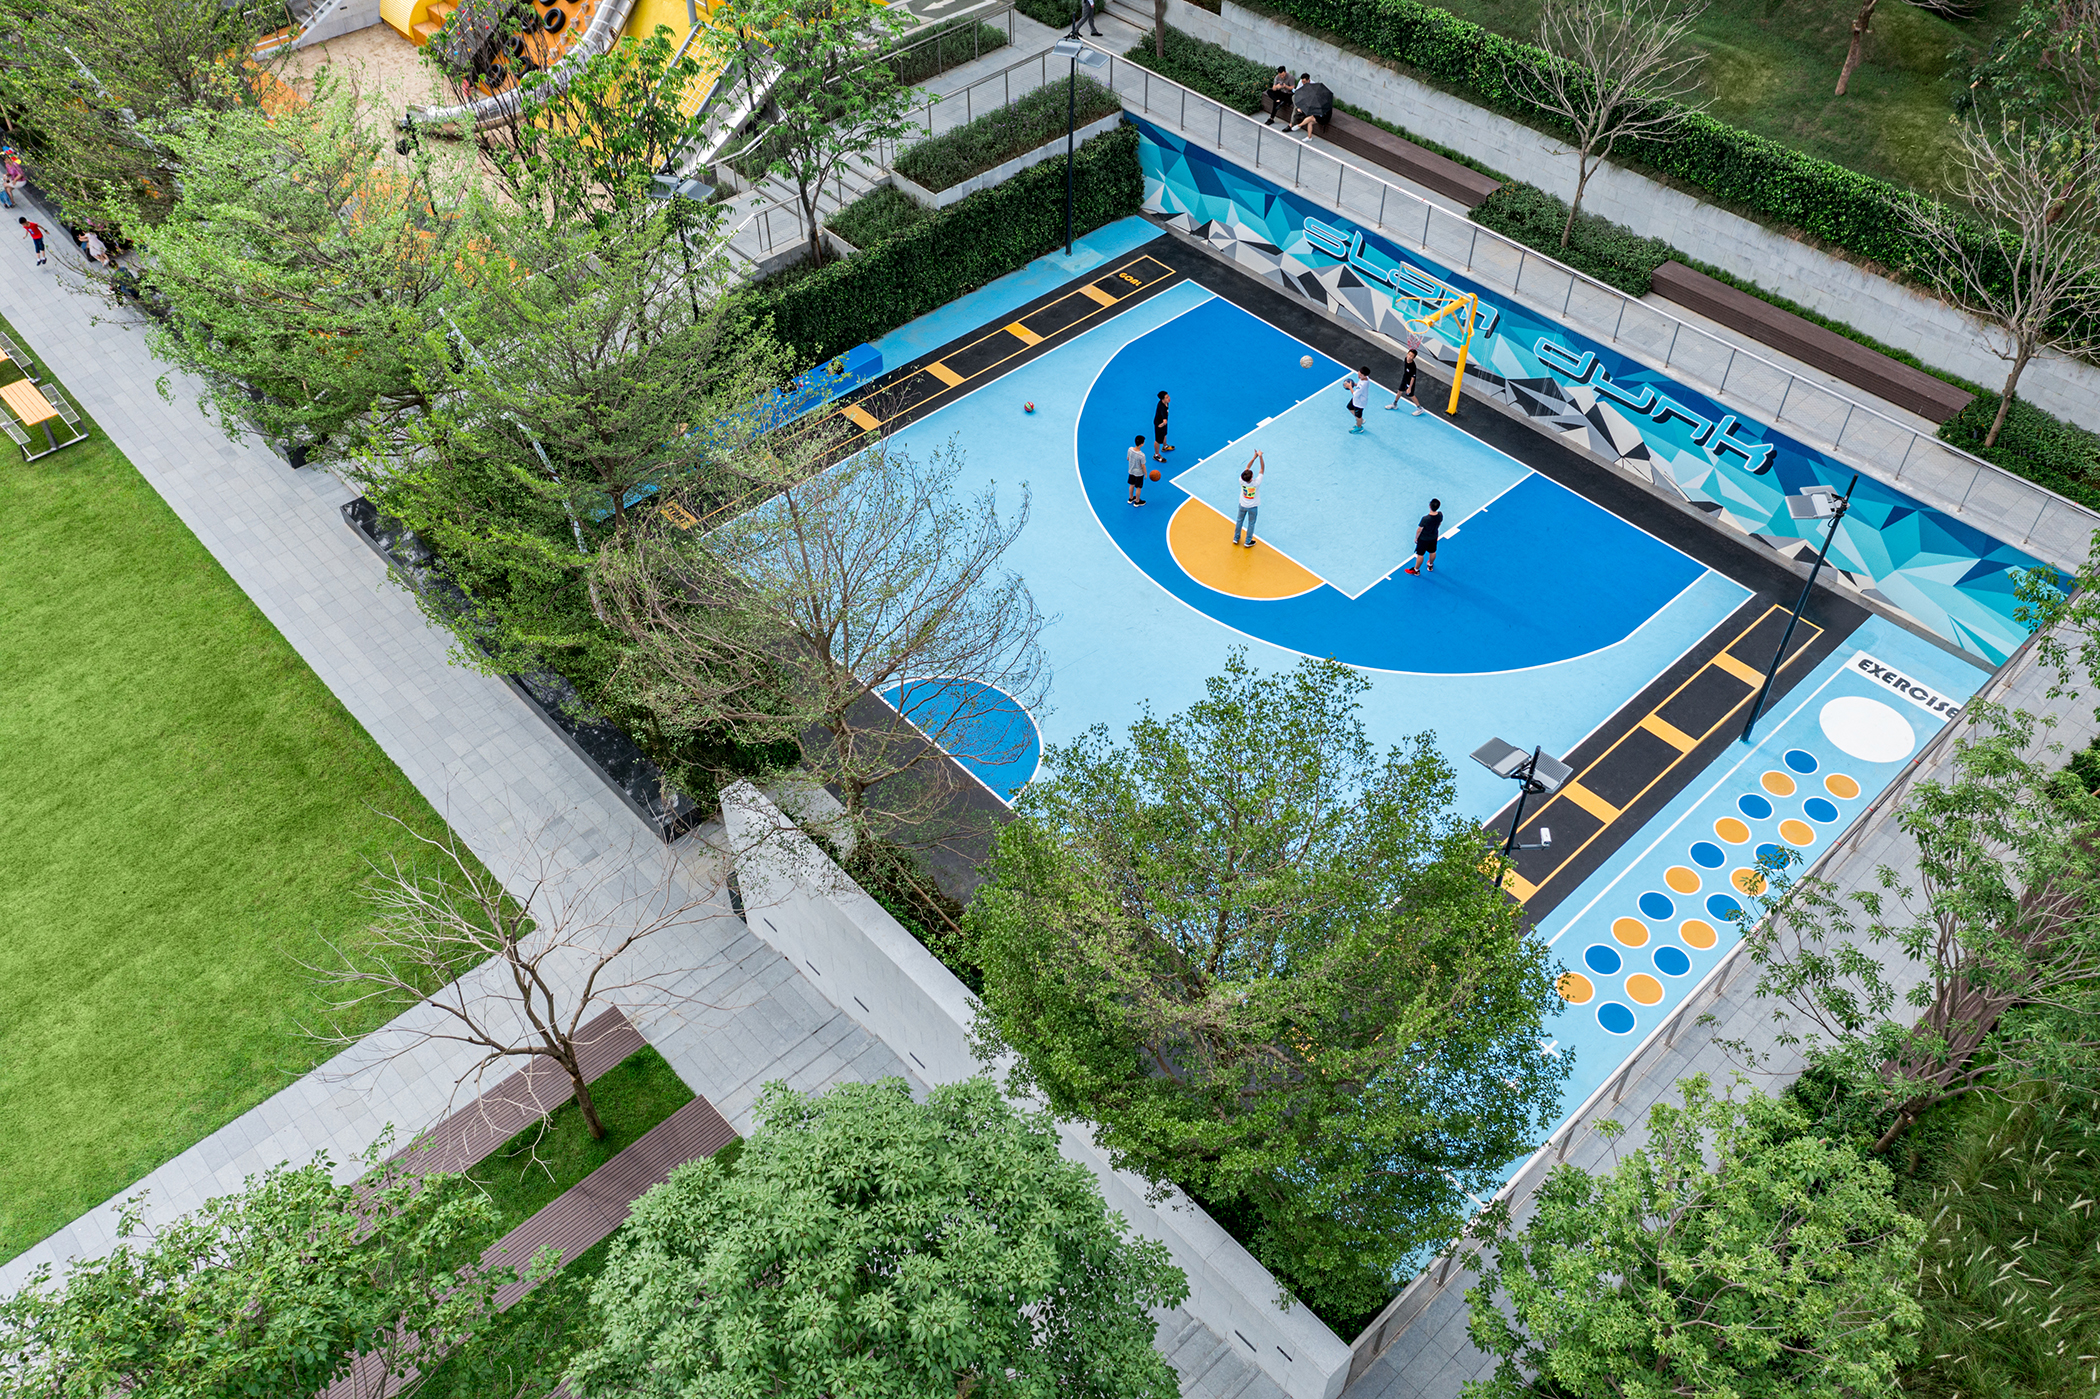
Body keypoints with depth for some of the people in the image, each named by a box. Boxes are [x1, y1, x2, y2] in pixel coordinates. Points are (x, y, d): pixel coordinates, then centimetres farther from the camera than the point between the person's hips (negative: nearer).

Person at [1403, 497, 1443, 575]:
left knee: (1420, 554, 16)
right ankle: (1430, 565, 55)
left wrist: (1416, 538, -4)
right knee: (1432, 552, 29)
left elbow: (1419, 529, -23)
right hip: (1434, 537, 5)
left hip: (1424, 539, -5)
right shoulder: (1440, 515, -23)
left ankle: (1416, 570, 36)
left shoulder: (1425, 519, -39)